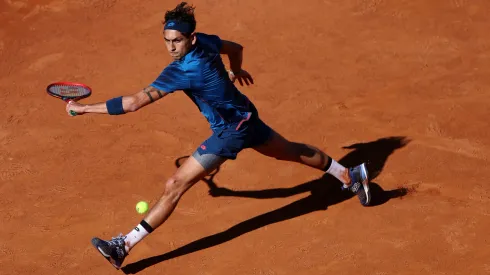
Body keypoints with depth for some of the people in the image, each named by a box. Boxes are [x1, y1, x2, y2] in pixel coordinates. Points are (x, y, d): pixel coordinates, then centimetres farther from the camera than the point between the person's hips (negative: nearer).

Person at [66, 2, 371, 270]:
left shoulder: (183, 71, -32)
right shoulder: (206, 41, -8)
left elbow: (135, 102, -35)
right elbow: (235, 48, 16)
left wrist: (85, 108, -30)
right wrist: (235, 71, 39)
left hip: (230, 131, -9)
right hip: (246, 115, 9)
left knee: (175, 186, -11)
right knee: (293, 151, 31)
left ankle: (123, 246, -11)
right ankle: (351, 176, 49)